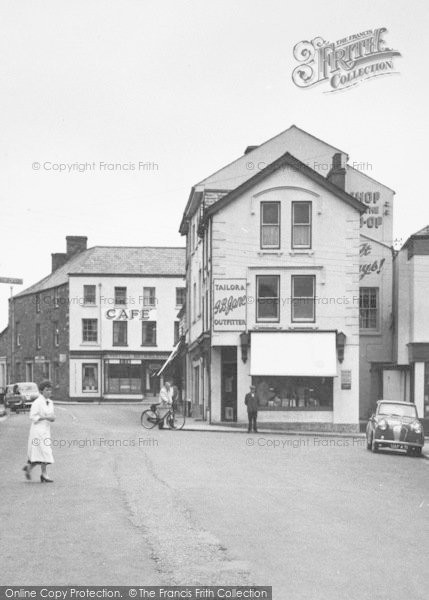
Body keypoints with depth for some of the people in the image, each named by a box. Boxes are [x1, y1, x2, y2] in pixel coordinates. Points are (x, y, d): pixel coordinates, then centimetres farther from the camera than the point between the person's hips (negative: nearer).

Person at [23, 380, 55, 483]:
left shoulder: (50, 402, 12)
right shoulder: (37, 402, -12)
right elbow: (32, 416, -15)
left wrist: (52, 418, -2)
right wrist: (45, 417, -20)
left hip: (46, 429, 8)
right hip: (38, 429, -8)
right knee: (44, 451, -10)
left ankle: (29, 467, 25)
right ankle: (44, 474, -1)